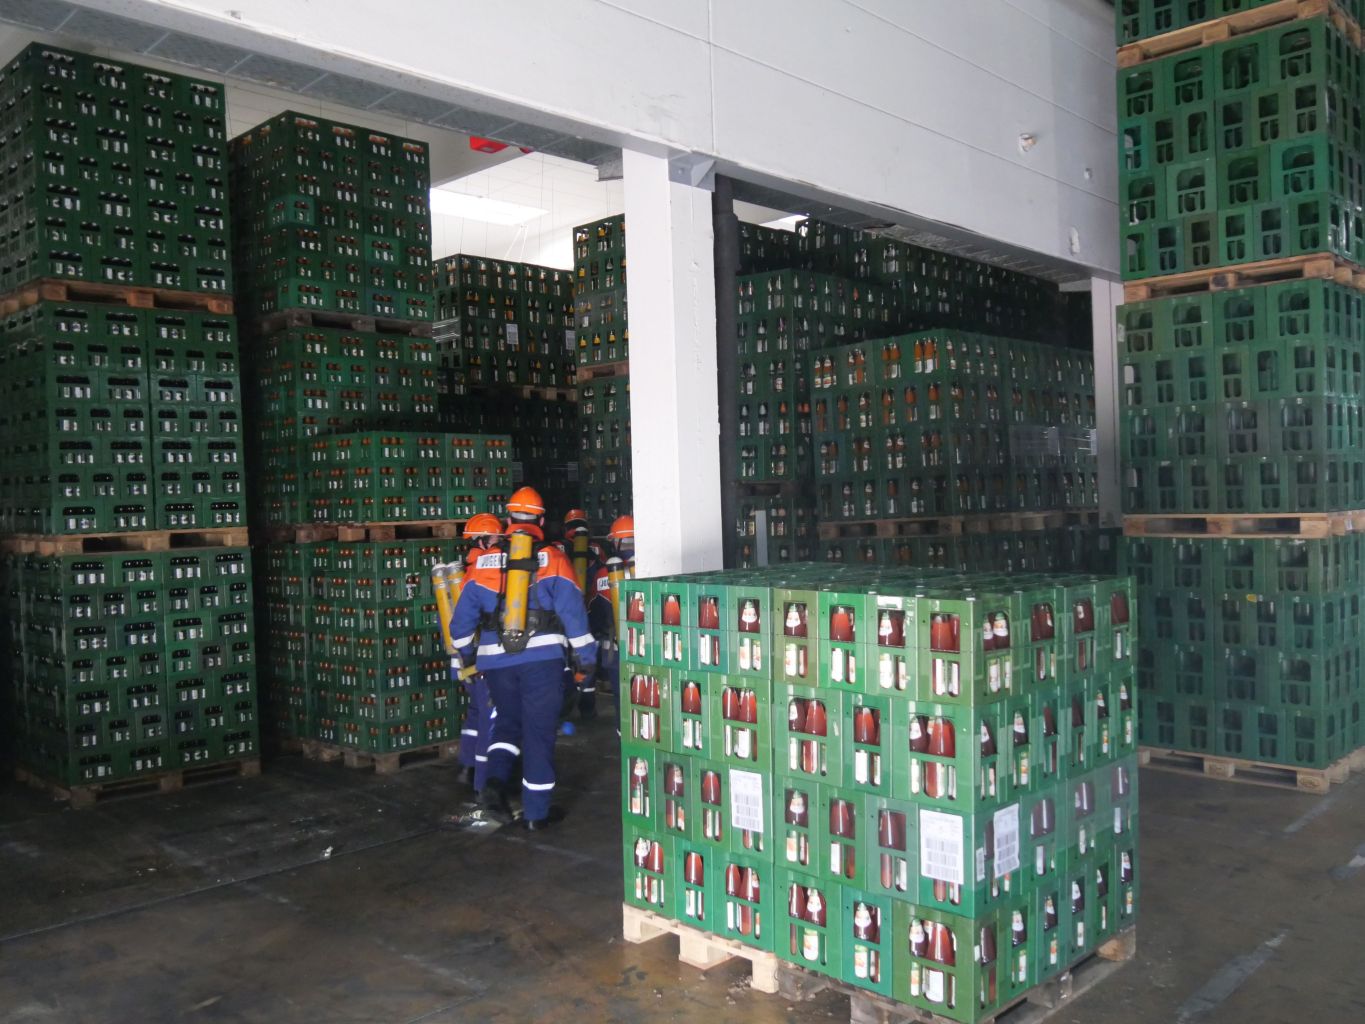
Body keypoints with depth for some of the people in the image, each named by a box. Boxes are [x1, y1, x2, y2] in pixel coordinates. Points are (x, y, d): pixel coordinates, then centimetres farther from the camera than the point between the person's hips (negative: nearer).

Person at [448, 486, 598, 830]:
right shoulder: (552, 558, -2)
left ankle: (495, 783, 2)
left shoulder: (484, 562, 5)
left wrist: (467, 653, 24)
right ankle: (537, 811, 12)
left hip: (496, 659, 3)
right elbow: (572, 610, -8)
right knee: (539, 731, 7)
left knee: (507, 720, 23)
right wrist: (586, 655, -1)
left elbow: (462, 617, 8)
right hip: (542, 657, -2)